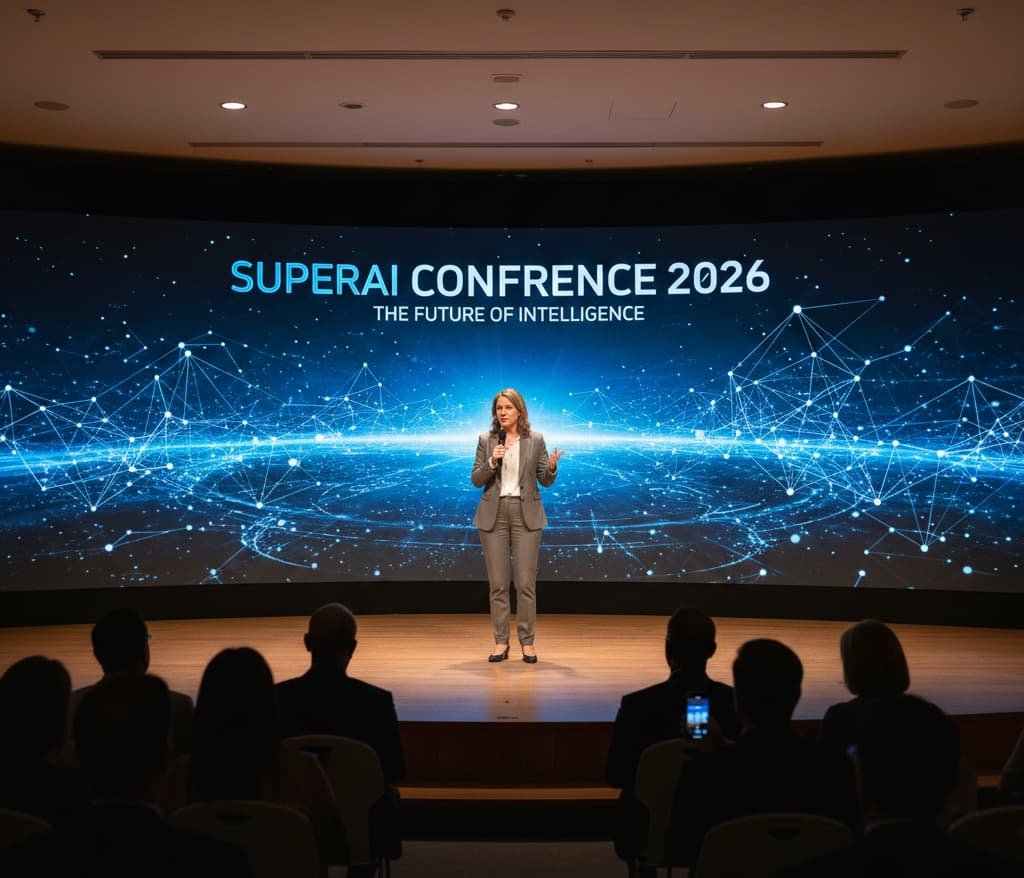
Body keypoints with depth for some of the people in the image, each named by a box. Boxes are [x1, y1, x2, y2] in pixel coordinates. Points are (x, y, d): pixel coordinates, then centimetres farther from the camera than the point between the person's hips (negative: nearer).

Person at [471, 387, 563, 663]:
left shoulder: (535, 439, 2)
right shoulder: (486, 439, 3)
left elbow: (546, 481, 2)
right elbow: (476, 480, 1)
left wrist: (551, 467, -19)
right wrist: (492, 461, -15)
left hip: (526, 514, -1)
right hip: (494, 514, 1)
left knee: (526, 582, -3)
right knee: (498, 582, 2)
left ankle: (527, 642, 6)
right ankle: (500, 642, 9)